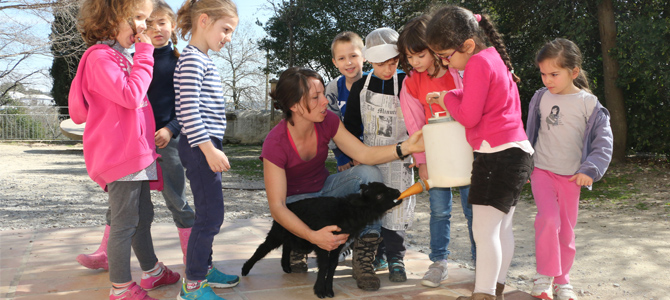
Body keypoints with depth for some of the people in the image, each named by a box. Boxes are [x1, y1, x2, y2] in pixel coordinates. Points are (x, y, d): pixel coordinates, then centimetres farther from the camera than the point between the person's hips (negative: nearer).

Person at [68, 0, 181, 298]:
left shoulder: (120, 57, 18)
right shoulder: (100, 57, -14)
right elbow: (131, 95, -24)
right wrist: (144, 55, -17)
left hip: (137, 152, 10)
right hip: (120, 153, -10)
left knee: (143, 216, 19)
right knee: (125, 222, -2)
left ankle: (152, 270, 34)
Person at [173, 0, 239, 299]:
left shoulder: (203, 60, 17)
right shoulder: (192, 60, -14)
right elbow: (188, 110, -22)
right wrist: (209, 149, -23)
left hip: (207, 145, 10)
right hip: (199, 147, -10)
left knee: (210, 213, 17)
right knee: (210, 214, -7)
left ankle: (203, 269, 29)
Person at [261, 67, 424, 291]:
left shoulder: (327, 121, -14)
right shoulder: (275, 144, -28)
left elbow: (364, 154, -18)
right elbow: (276, 207, -29)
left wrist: (406, 147, -34)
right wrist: (313, 236, -43)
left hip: (324, 189, 5)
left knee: (369, 174, -24)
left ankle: (364, 259, -21)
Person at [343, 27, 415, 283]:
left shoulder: (406, 84, -5)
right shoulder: (361, 86, 2)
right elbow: (351, 124, 8)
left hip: (398, 158, -2)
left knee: (394, 206, -2)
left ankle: (395, 257, 11)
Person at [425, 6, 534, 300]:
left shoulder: (478, 63, -13)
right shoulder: (495, 58, 17)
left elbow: (469, 116, -16)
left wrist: (447, 99, 1)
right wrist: (449, 98, 11)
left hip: (497, 155, -11)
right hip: (516, 153, 11)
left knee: (484, 230, -7)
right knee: (502, 227, 16)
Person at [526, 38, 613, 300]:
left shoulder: (589, 104, -5)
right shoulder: (540, 98, 1)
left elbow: (603, 141, -4)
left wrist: (590, 169, -16)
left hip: (571, 177, 0)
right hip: (541, 171, 0)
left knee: (566, 230, 7)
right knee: (549, 218, -21)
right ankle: (544, 275, -7)